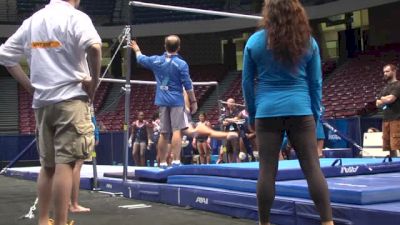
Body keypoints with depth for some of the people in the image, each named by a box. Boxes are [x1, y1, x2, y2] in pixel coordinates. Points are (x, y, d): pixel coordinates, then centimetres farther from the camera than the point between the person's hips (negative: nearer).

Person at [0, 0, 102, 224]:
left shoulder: (32, 20, 14)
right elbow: (94, 47, -26)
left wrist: (30, 86, 12)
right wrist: (93, 83, -14)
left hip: (42, 101, 6)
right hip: (71, 99, -6)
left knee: (47, 165, 14)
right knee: (65, 164, -6)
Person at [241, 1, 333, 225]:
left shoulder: (255, 42, 2)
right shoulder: (308, 41, 5)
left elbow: (248, 82, 6)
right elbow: (316, 83, 7)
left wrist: (252, 114, 15)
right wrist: (315, 114, 15)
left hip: (267, 112, 0)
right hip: (300, 111, 1)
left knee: (267, 170, 4)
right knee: (313, 168, 1)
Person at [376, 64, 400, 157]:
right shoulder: (385, 87, 20)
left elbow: (390, 99, -17)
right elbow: (378, 103, 18)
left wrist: (382, 99, 3)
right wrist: (385, 100, -1)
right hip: (386, 120, 9)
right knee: (386, 147, 8)